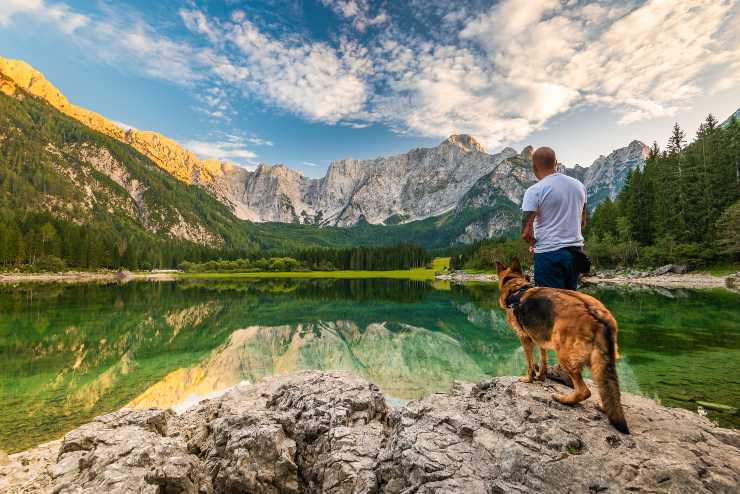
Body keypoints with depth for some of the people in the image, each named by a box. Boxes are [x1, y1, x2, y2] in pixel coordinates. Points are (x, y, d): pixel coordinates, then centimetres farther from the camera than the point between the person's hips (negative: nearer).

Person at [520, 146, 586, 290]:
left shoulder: (535, 191, -13)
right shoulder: (579, 185, 9)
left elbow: (526, 233, -16)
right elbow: (582, 223, 20)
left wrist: (533, 243, 4)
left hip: (549, 253, -7)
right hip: (575, 250, 7)